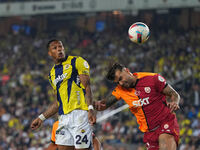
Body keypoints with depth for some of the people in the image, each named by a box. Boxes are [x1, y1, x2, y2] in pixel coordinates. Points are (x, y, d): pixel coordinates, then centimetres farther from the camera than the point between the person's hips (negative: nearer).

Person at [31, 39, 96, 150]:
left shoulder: (77, 62, 4)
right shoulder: (52, 73, 23)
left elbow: (87, 87, -5)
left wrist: (90, 109, -19)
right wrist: (41, 118, 25)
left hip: (79, 113, -6)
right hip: (64, 117, 6)